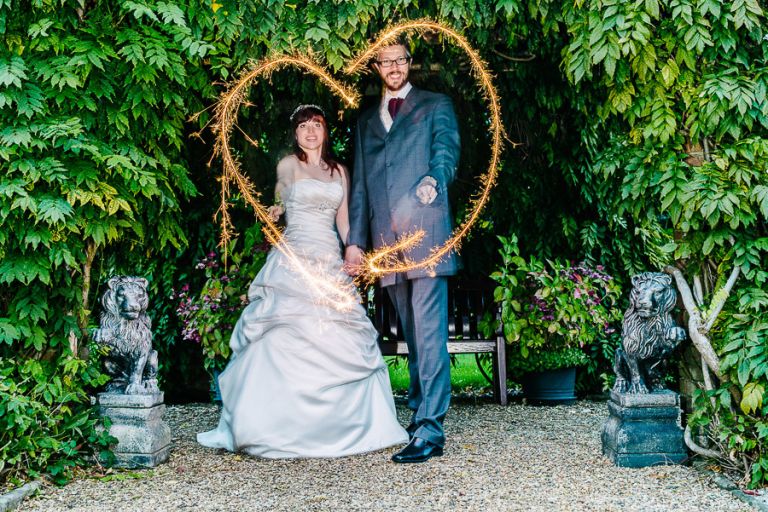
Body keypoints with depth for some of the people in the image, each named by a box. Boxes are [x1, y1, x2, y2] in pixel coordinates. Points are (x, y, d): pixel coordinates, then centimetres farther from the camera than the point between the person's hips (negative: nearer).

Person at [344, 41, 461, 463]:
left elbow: (447, 152, -5)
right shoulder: (366, 121, 24)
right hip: (386, 240, 5)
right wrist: (354, 240, 12)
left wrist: (432, 180, -29)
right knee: (412, 333, 11)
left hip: (425, 233, -5)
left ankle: (430, 429, -14)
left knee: (429, 330, -11)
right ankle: (420, 410, 20)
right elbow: (360, 184, 20)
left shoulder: (435, 106, 12)